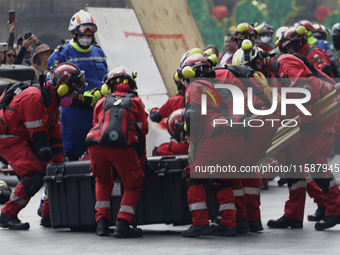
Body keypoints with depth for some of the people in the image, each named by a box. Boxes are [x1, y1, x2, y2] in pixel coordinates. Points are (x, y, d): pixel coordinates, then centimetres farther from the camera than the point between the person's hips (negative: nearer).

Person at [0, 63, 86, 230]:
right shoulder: (34, 97, -23)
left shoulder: (51, 99, 9)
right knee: (34, 175, -24)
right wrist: (49, 162, -22)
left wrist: (59, 161, 3)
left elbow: (54, 133, 9)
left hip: (23, 139, 10)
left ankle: (49, 215, 11)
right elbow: (38, 135, -24)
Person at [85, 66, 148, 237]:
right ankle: (122, 224, -2)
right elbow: (142, 131, 24)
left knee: (103, 182, 26)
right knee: (132, 185, 13)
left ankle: (102, 222, 17)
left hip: (96, 146, 3)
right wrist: (141, 159, 34)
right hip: (123, 146, -3)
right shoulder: (136, 102, 26)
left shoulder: (101, 103, 30)